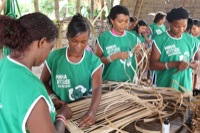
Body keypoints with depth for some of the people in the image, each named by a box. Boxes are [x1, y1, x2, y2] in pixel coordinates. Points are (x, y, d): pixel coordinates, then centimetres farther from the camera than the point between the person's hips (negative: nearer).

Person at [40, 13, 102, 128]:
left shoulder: (93, 61, -5)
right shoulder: (54, 57, -4)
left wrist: (92, 111, -34)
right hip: (59, 110, -1)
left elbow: (97, 88, -17)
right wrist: (53, 98, -10)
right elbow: (43, 82, 8)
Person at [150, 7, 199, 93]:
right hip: (164, 88, -4)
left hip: (185, 87, 4)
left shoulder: (190, 40, 6)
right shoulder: (160, 40, -8)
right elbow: (152, 64, -10)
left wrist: (193, 64, -7)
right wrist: (174, 64, -21)